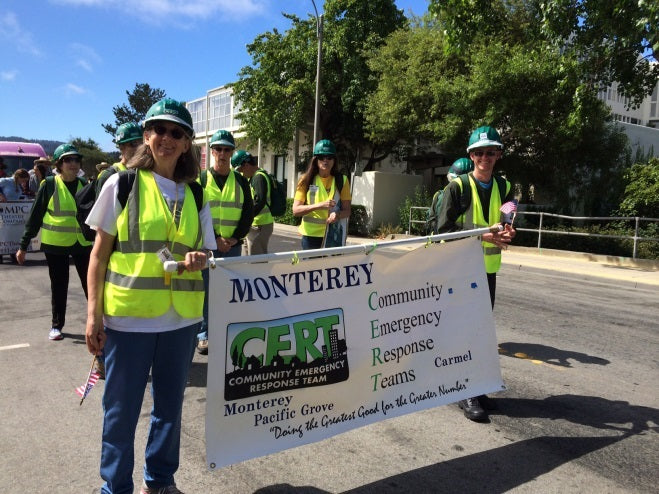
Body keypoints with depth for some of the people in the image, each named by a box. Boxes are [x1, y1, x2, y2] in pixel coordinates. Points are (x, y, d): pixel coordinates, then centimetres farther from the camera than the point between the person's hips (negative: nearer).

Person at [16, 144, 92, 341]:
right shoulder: (49, 184, -4)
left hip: (82, 243, 2)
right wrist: (23, 245, -1)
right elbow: (35, 216, -1)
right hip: (55, 244, -2)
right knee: (59, 287, 9)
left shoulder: (84, 185, 4)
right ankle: (57, 325, 23)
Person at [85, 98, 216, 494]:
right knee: (121, 409, 8)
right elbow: (99, 254, -1)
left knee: (170, 404, 15)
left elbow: (205, 252, 12)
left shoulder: (194, 195, 7)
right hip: (128, 315, -3)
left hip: (181, 317, 4)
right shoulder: (122, 184, -2)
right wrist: (94, 312, -7)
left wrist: (199, 260, -12)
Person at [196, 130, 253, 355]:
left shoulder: (241, 181, 8)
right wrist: (215, 239, -12)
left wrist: (235, 238, -7)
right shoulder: (201, 180, 2)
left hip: (233, 246, 2)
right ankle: (204, 334, 15)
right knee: (205, 290, 2)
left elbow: (248, 212, 6)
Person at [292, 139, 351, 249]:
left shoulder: (341, 180, 3)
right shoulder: (306, 180, 0)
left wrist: (338, 214, -21)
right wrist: (320, 205, -20)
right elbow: (295, 210, -6)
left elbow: (347, 211, 2)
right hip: (311, 235, 0)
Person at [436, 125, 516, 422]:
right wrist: (480, 236, -21)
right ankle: (467, 394, 5)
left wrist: (506, 235, -9)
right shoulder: (457, 187, -7)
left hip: (489, 269, 5)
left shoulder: (504, 188, 7)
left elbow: (507, 226, 15)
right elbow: (444, 230, -11)